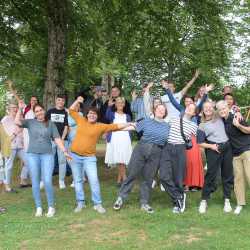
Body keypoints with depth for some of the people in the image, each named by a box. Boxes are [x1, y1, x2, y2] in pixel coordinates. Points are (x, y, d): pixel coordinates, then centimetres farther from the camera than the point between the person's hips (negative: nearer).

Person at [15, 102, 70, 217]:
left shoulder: (50, 124, 7)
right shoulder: (30, 122, 6)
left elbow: (57, 139, 3)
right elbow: (17, 122, -8)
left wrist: (65, 151, -5)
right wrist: (20, 109, -12)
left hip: (47, 155, -1)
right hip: (32, 155, 1)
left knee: (47, 181, -10)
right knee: (35, 182, 4)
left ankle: (51, 207, 6)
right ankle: (38, 208, 15)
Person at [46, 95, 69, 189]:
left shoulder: (66, 113, 7)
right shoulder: (50, 111, 9)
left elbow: (66, 127, 2)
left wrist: (62, 138, -8)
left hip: (63, 140, 0)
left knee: (62, 160, 3)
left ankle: (61, 181, 11)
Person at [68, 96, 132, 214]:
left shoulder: (101, 126, -1)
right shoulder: (81, 121, 5)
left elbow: (115, 126, -1)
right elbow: (71, 111, 14)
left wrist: (130, 124, -3)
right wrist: (77, 101, 0)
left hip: (89, 157, -2)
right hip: (74, 155, 2)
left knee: (94, 181, -7)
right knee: (77, 180, 9)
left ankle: (97, 204, 5)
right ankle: (80, 203, 21)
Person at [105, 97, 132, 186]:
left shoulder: (127, 116, 17)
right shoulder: (112, 114, 10)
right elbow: (107, 117, -15)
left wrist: (129, 141, 7)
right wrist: (109, 106, -30)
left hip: (124, 139, 1)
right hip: (114, 139, -1)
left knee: (123, 160, -6)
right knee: (119, 161, -5)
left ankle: (119, 179, 5)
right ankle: (124, 179, 3)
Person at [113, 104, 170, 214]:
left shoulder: (167, 126, 12)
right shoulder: (147, 121, 7)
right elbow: (133, 127, 7)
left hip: (155, 154, 1)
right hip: (141, 149, -1)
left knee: (148, 178, 7)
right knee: (132, 174, 0)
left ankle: (144, 203, 18)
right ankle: (121, 198, 12)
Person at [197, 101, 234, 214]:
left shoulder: (220, 118, 10)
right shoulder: (202, 126, 2)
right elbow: (200, 143, 1)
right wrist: (211, 146, -12)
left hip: (227, 147, 3)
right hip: (213, 150, -3)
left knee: (227, 174, 6)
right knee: (211, 175, -4)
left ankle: (227, 200, 16)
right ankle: (204, 201, 7)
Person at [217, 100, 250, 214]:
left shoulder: (236, 118, -12)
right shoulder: (222, 121, 5)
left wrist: (238, 125, -25)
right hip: (235, 153, 5)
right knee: (238, 177, 5)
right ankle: (240, 203, 12)